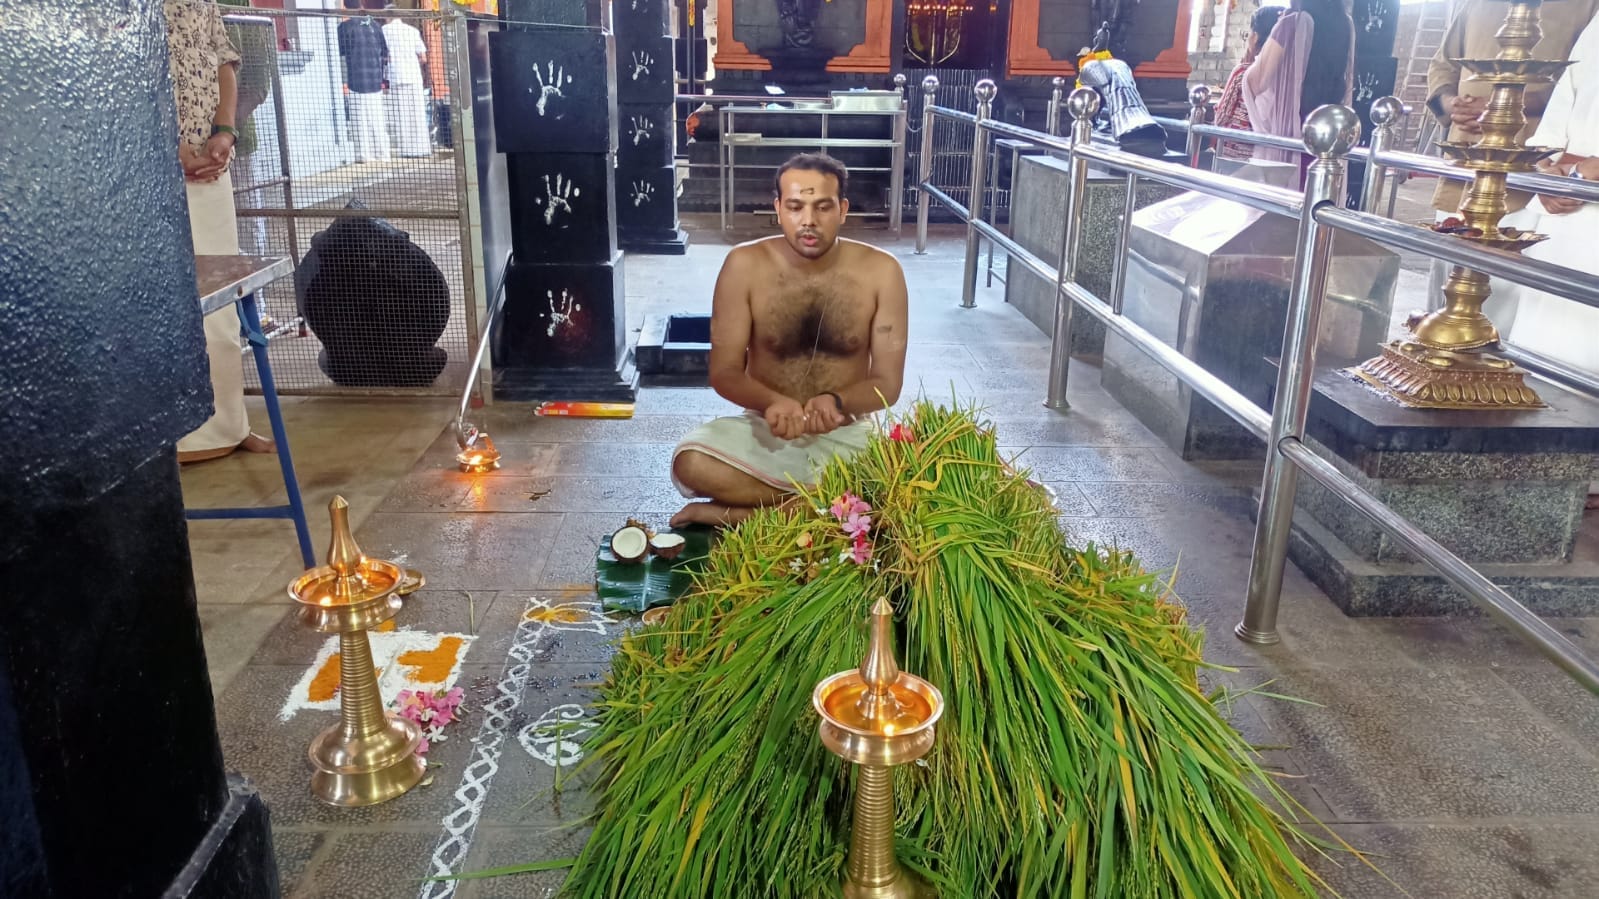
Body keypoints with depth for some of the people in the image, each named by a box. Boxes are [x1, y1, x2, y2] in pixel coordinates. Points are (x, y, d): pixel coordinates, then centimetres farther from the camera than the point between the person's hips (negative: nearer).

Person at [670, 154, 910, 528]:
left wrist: (836, 401, -29)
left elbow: (888, 382, -7)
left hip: (847, 435, 1)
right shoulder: (745, 265, -8)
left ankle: (732, 515, -18)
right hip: (764, 428, 0)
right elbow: (724, 372, -7)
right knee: (691, 463, -30)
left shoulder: (881, 271, -8)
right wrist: (772, 402, -30)